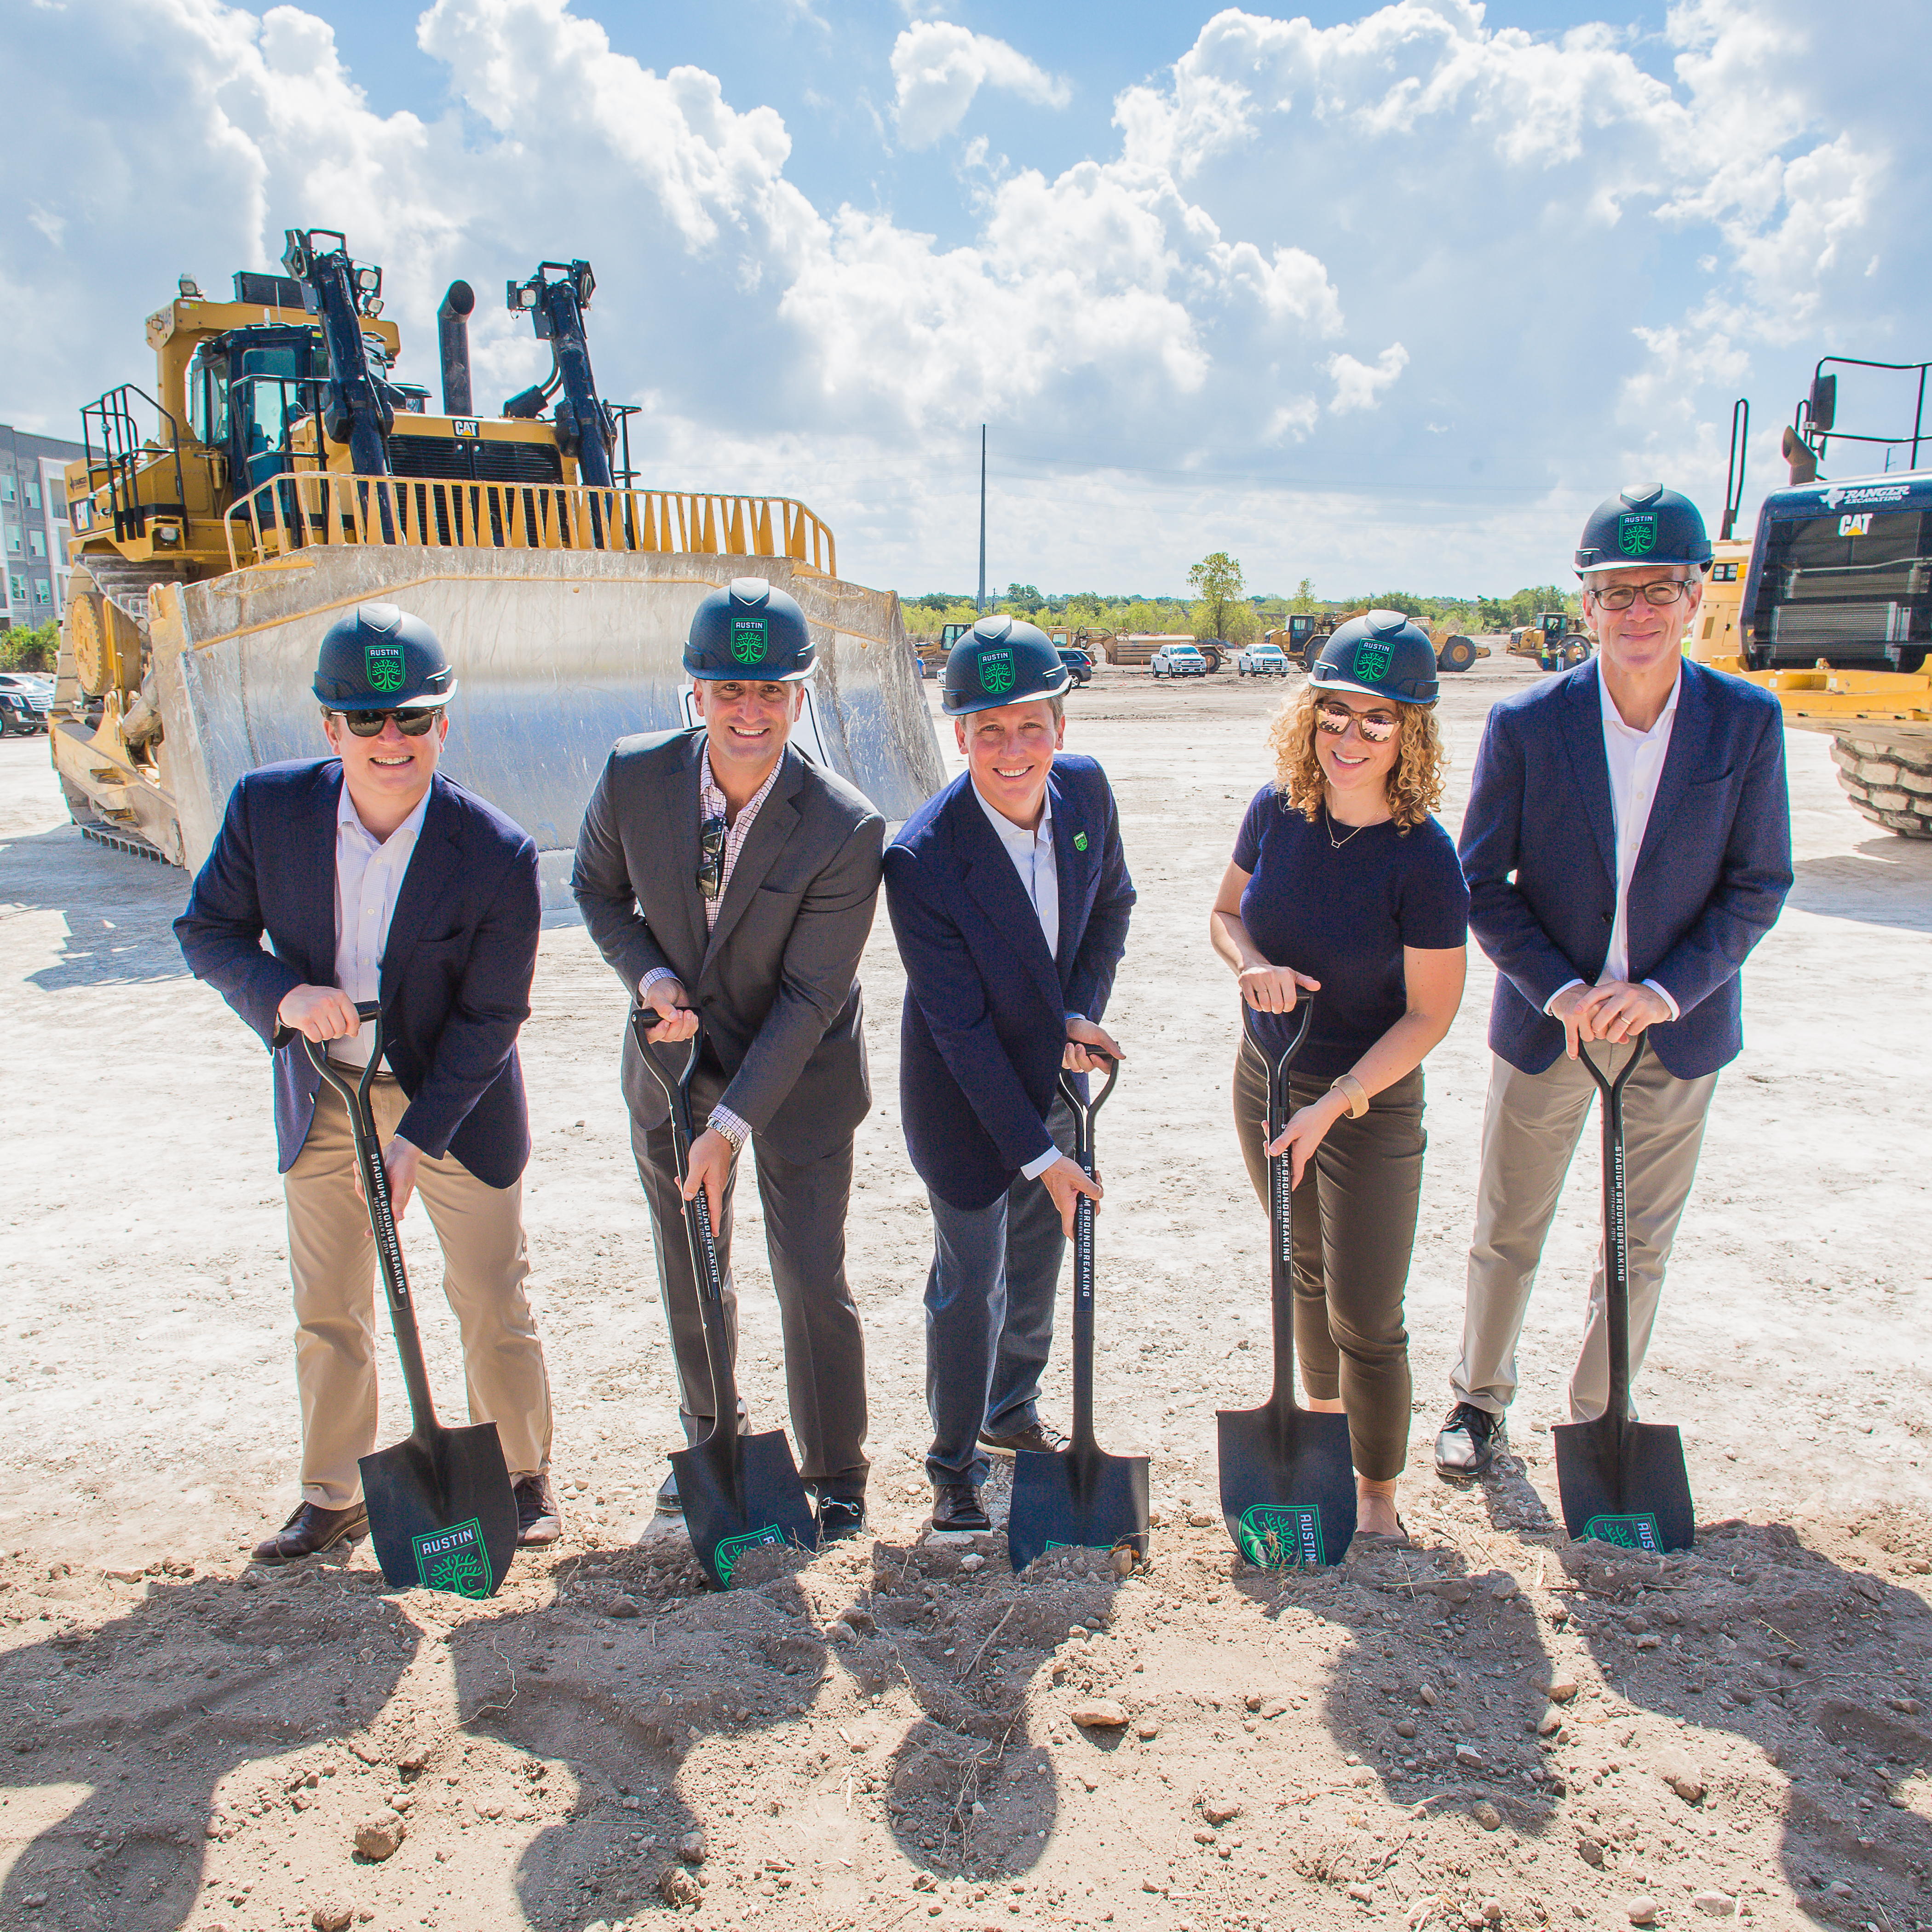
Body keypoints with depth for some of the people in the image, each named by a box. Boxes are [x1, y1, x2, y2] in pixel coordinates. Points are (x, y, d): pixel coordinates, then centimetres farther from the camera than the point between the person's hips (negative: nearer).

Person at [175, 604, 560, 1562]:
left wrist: (417, 1138, -20)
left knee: (492, 1299, 8)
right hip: (322, 1096, 3)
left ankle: (521, 1474, 31)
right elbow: (206, 930, -3)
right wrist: (283, 993, -23)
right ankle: (334, 1496, 35)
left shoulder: (499, 855, -23)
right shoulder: (267, 806, -14)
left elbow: (489, 1017, -17)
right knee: (326, 1311, 14)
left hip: (453, 1097, -3)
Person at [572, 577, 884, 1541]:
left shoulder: (845, 828, -25)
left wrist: (732, 1126, -24)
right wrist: (651, 977, -15)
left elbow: (811, 994, -22)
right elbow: (598, 889, 4)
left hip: (796, 1075, -3)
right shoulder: (634, 776, -15)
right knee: (689, 1272, 18)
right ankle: (710, 1441, 44)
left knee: (812, 1278, 2)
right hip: (673, 1063, 4)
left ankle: (837, 1478, 26)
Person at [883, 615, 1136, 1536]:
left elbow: (1112, 903, 6)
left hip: (1051, 1066, 6)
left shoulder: (1085, 787, -14)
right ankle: (955, 1465, 28)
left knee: (1039, 1257, 21)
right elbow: (961, 1028, -26)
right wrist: (1039, 1155, -23)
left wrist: (1081, 1013, -7)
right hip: (962, 1089, -6)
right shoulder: (922, 857, -31)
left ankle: (1012, 1411, 47)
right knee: (970, 1279, 5)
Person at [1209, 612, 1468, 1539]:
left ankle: (1377, 1495, 29)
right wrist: (1254, 965, -16)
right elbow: (1225, 913, 6)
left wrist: (1334, 1106, -24)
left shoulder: (1422, 858, -23)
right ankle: (1322, 1417, 49)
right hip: (1266, 1080, 5)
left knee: (1365, 1316, 5)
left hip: (1371, 1107, -5)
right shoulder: (1276, 809, -8)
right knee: (1306, 1270, 24)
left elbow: (1429, 1013, -17)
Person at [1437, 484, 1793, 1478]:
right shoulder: (1525, 723, -11)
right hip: (1546, 1021, -1)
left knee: (1642, 1243, 14)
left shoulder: (1748, 721, -8)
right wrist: (1558, 991, -18)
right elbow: (1483, 886, -7)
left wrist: (1663, 991, -17)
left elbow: (1757, 887, -4)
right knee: (1507, 1233, 13)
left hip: (1676, 1028, 1)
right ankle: (1479, 1397, 35)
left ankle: (1599, 1414, 35)